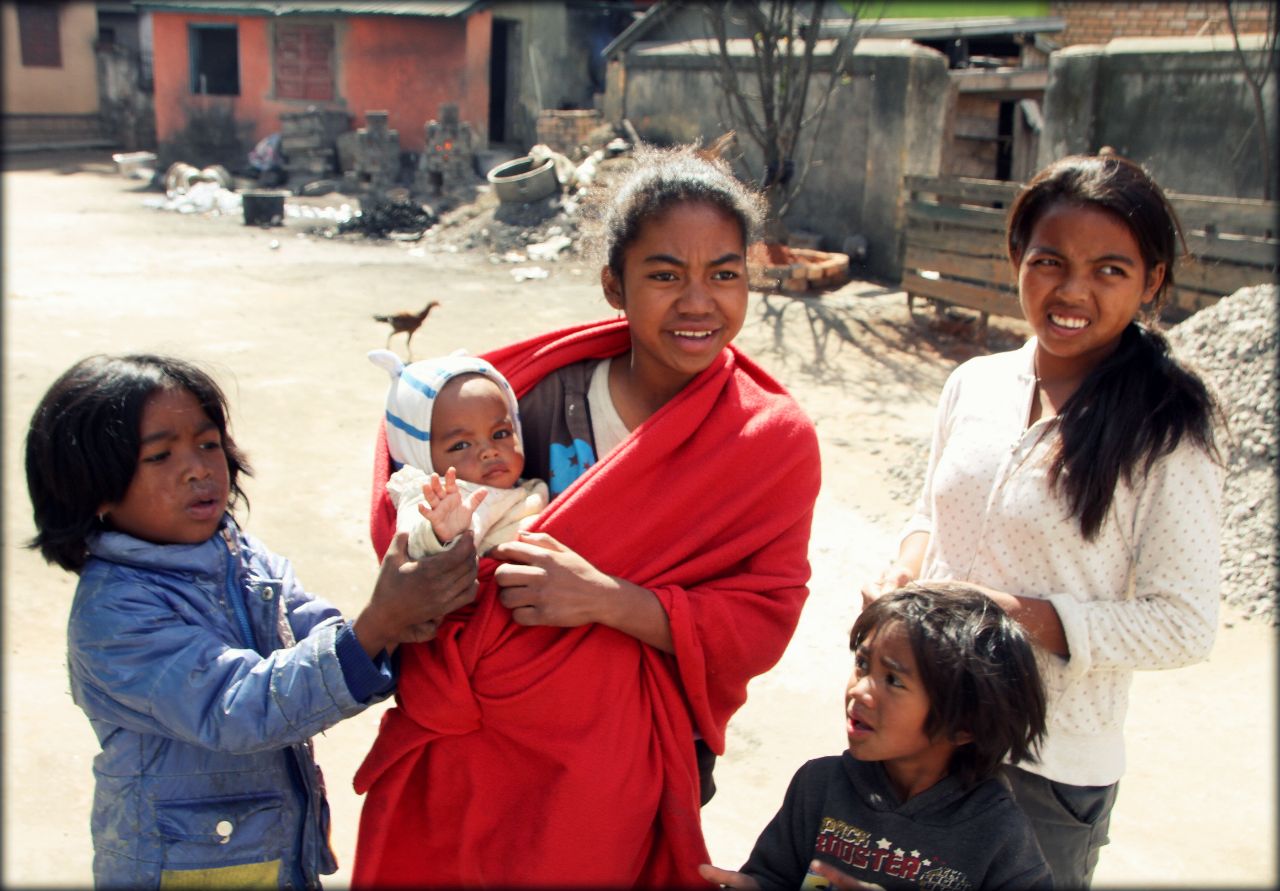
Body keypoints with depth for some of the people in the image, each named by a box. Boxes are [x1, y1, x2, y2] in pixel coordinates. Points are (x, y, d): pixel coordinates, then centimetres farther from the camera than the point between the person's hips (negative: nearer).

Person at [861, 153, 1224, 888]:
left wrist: (1017, 616, -24)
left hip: (1049, 771, -4)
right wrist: (908, 571, -8)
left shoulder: (1166, 435, -14)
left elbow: (1185, 625, -14)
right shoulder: (975, 385, 0)